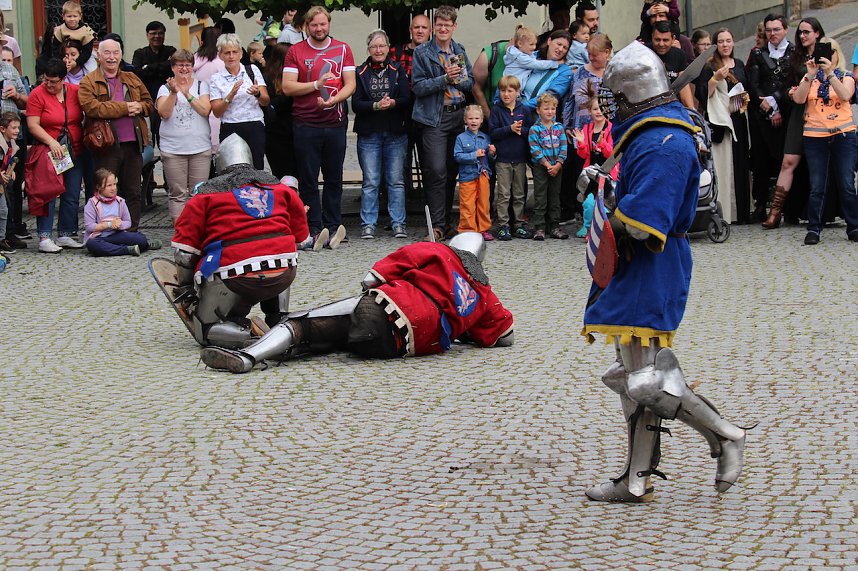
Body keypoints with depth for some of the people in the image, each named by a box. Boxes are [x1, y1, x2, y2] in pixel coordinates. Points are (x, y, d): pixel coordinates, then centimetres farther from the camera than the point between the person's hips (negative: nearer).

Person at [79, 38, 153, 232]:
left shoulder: (132, 79, 16)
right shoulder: (88, 82, 0)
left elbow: (149, 103, 15)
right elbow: (92, 108, -16)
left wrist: (139, 107, -9)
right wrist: (125, 107, -15)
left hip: (132, 143, 5)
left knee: (133, 192, 10)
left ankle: (132, 231, 18)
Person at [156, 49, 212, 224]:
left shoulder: (201, 86, 9)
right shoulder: (165, 88, 8)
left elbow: (205, 110, -5)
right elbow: (164, 113, -7)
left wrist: (187, 94, -14)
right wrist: (173, 93, -19)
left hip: (200, 148, 1)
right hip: (173, 149, -1)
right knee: (177, 194, -2)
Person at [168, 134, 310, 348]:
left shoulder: (206, 195, 9)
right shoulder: (283, 189, 18)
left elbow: (183, 251, 6)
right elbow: (301, 237, 22)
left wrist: (186, 289, 19)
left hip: (233, 280, -3)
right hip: (283, 277, 3)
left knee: (205, 328, 15)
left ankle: (236, 330, -15)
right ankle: (279, 321, 22)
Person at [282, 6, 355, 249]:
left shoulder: (342, 50, 8)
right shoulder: (295, 51, 4)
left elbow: (350, 84, 3)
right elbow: (287, 87, -4)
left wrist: (334, 99, -15)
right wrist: (317, 85, -15)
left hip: (335, 123, 1)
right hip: (306, 125, -1)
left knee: (334, 178, 5)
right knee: (308, 179, -1)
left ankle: (332, 226, 11)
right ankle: (314, 229, 3)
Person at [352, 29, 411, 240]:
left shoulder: (398, 71, 9)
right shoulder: (360, 73, 5)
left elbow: (407, 99, 0)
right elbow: (355, 104, -4)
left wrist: (393, 103, -20)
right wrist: (376, 105, -19)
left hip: (396, 134, 1)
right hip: (369, 134, -1)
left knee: (396, 180, 2)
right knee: (370, 181, 0)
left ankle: (398, 223, 7)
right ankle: (368, 225, 4)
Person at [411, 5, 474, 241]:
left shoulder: (460, 52, 14)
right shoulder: (422, 53, -1)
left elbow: (470, 83, 12)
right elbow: (418, 86, -9)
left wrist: (458, 79, -9)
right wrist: (445, 78, -18)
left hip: (458, 115, 5)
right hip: (435, 118, -5)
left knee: (452, 170, 9)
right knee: (437, 171, -13)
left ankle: (447, 220, 17)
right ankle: (437, 225, -11)